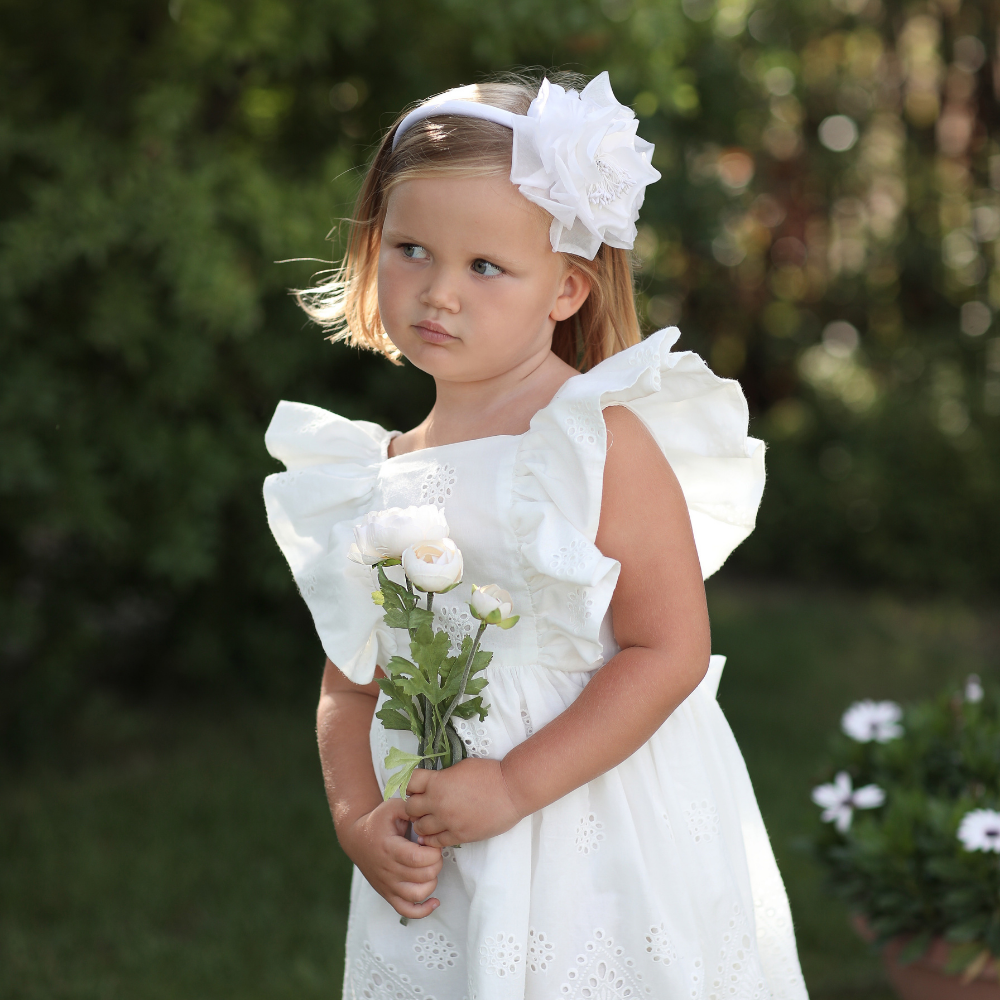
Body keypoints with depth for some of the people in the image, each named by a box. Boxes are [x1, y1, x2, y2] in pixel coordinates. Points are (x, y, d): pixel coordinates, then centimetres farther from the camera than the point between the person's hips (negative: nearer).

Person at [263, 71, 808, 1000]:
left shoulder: (601, 440, -11)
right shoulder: (380, 474, 5)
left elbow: (670, 651, -16)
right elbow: (350, 681, 11)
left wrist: (513, 784, -19)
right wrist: (357, 818, -6)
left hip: (609, 854, -4)